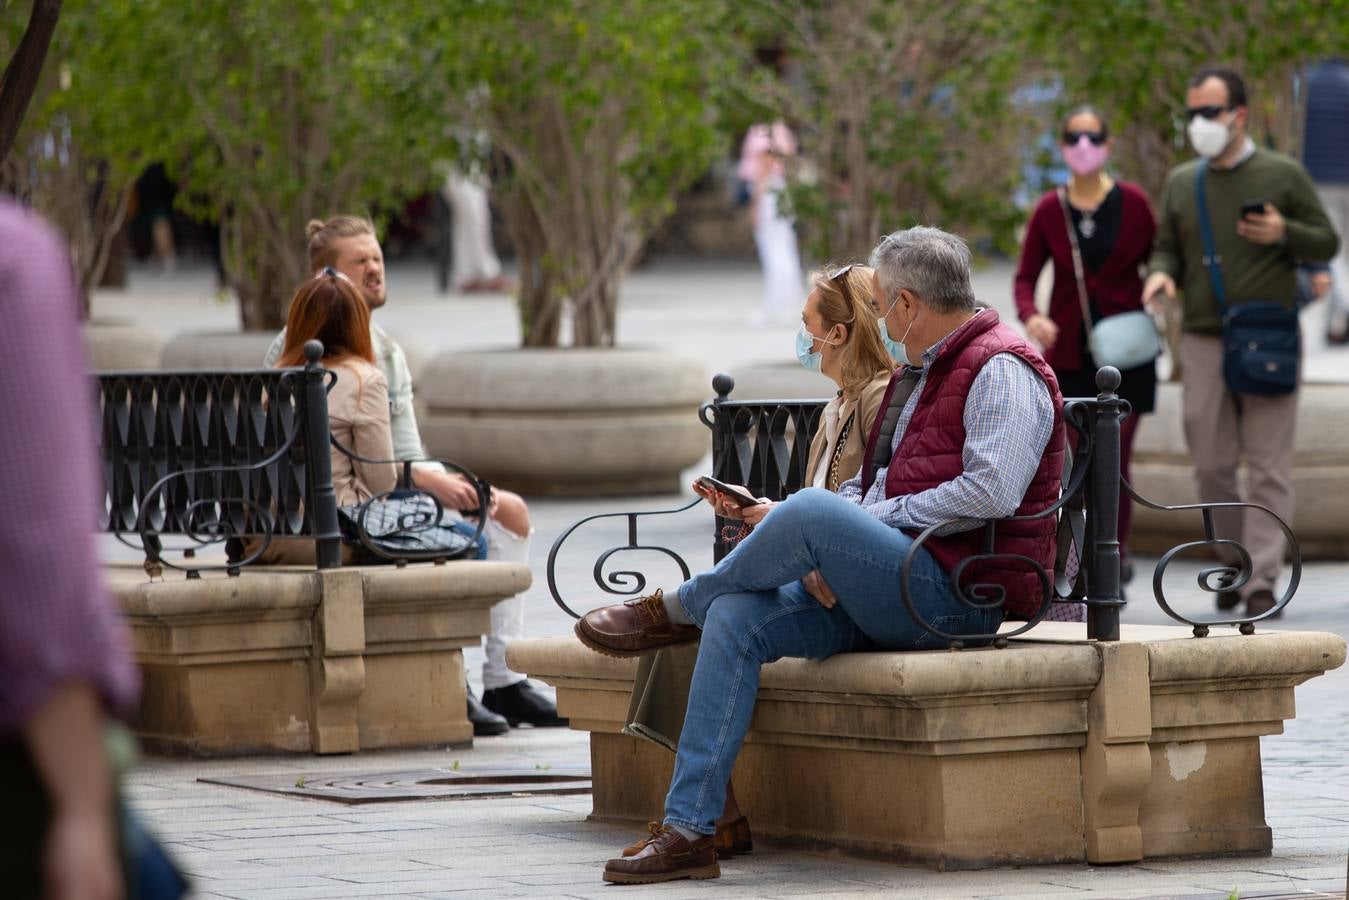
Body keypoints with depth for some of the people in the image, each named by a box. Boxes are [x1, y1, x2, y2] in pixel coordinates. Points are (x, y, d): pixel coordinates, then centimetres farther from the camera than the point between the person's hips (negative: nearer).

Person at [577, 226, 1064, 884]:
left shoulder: (1002, 372, -7)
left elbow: (991, 491, -21)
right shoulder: (917, 374, 24)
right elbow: (867, 486, 23)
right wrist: (824, 557, 3)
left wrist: (876, 517, -13)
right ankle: (688, 829, -15)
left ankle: (674, 609, -2)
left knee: (812, 511, -29)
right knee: (736, 619, -10)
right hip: (890, 592, 9)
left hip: (959, 593, -9)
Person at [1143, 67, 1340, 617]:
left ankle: (1262, 581, -7)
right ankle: (1234, 565, 19)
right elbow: (1167, 248, 16)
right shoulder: (1180, 184, 11)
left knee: (1268, 466, -6)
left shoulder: (1283, 175, 2)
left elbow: (1326, 243, 5)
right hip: (1202, 341, 3)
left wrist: (1284, 234, -15)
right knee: (1211, 465, 3)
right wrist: (1160, 273, -7)